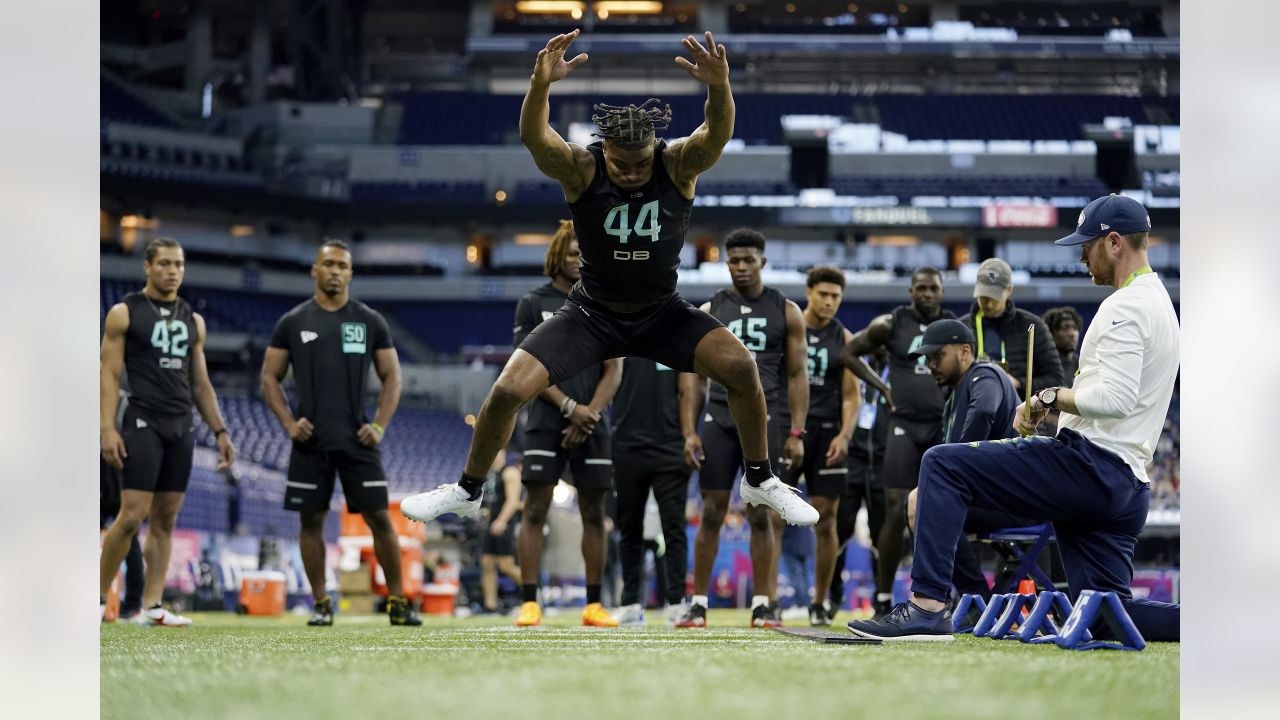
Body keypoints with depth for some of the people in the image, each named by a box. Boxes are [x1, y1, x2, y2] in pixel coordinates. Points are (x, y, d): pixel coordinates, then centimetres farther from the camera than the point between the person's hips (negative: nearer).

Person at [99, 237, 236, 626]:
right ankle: (97, 598, 0)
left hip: (181, 428, 6)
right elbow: (109, 375, -5)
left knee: (165, 519, 3)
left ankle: (152, 606, 4)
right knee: (133, 515, -12)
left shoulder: (193, 320, 15)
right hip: (143, 424, -6)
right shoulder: (124, 313, -1)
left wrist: (220, 431, 11)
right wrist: (108, 429, -14)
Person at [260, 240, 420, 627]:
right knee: (311, 519, 2)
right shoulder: (293, 322, 5)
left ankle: (398, 602, 4)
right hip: (311, 440, 0)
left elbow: (392, 378, 9)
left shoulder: (371, 321, 6)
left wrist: (380, 426, -4)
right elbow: (270, 379, 8)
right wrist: (289, 423, -6)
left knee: (379, 517, -3)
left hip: (357, 439, 0)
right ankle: (321, 604, 11)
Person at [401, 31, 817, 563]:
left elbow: (718, 134, -37)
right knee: (507, 390, -14)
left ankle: (761, 482, 0)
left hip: (663, 313, 0)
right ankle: (467, 492, 11)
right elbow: (532, 137, -38)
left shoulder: (679, 165, -17)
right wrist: (541, 84, -58)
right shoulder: (580, 170, -19)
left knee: (739, 365, -22)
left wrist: (720, 89, -59)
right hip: (591, 313, 0)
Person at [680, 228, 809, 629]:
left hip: (765, 419, -1)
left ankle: (763, 604, 3)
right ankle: (698, 603, 4)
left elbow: (797, 376, 5)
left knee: (761, 515, -2)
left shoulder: (786, 312, 6)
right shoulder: (709, 313, 9)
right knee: (712, 512, -1)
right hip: (719, 418, 1)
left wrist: (796, 433, -3)